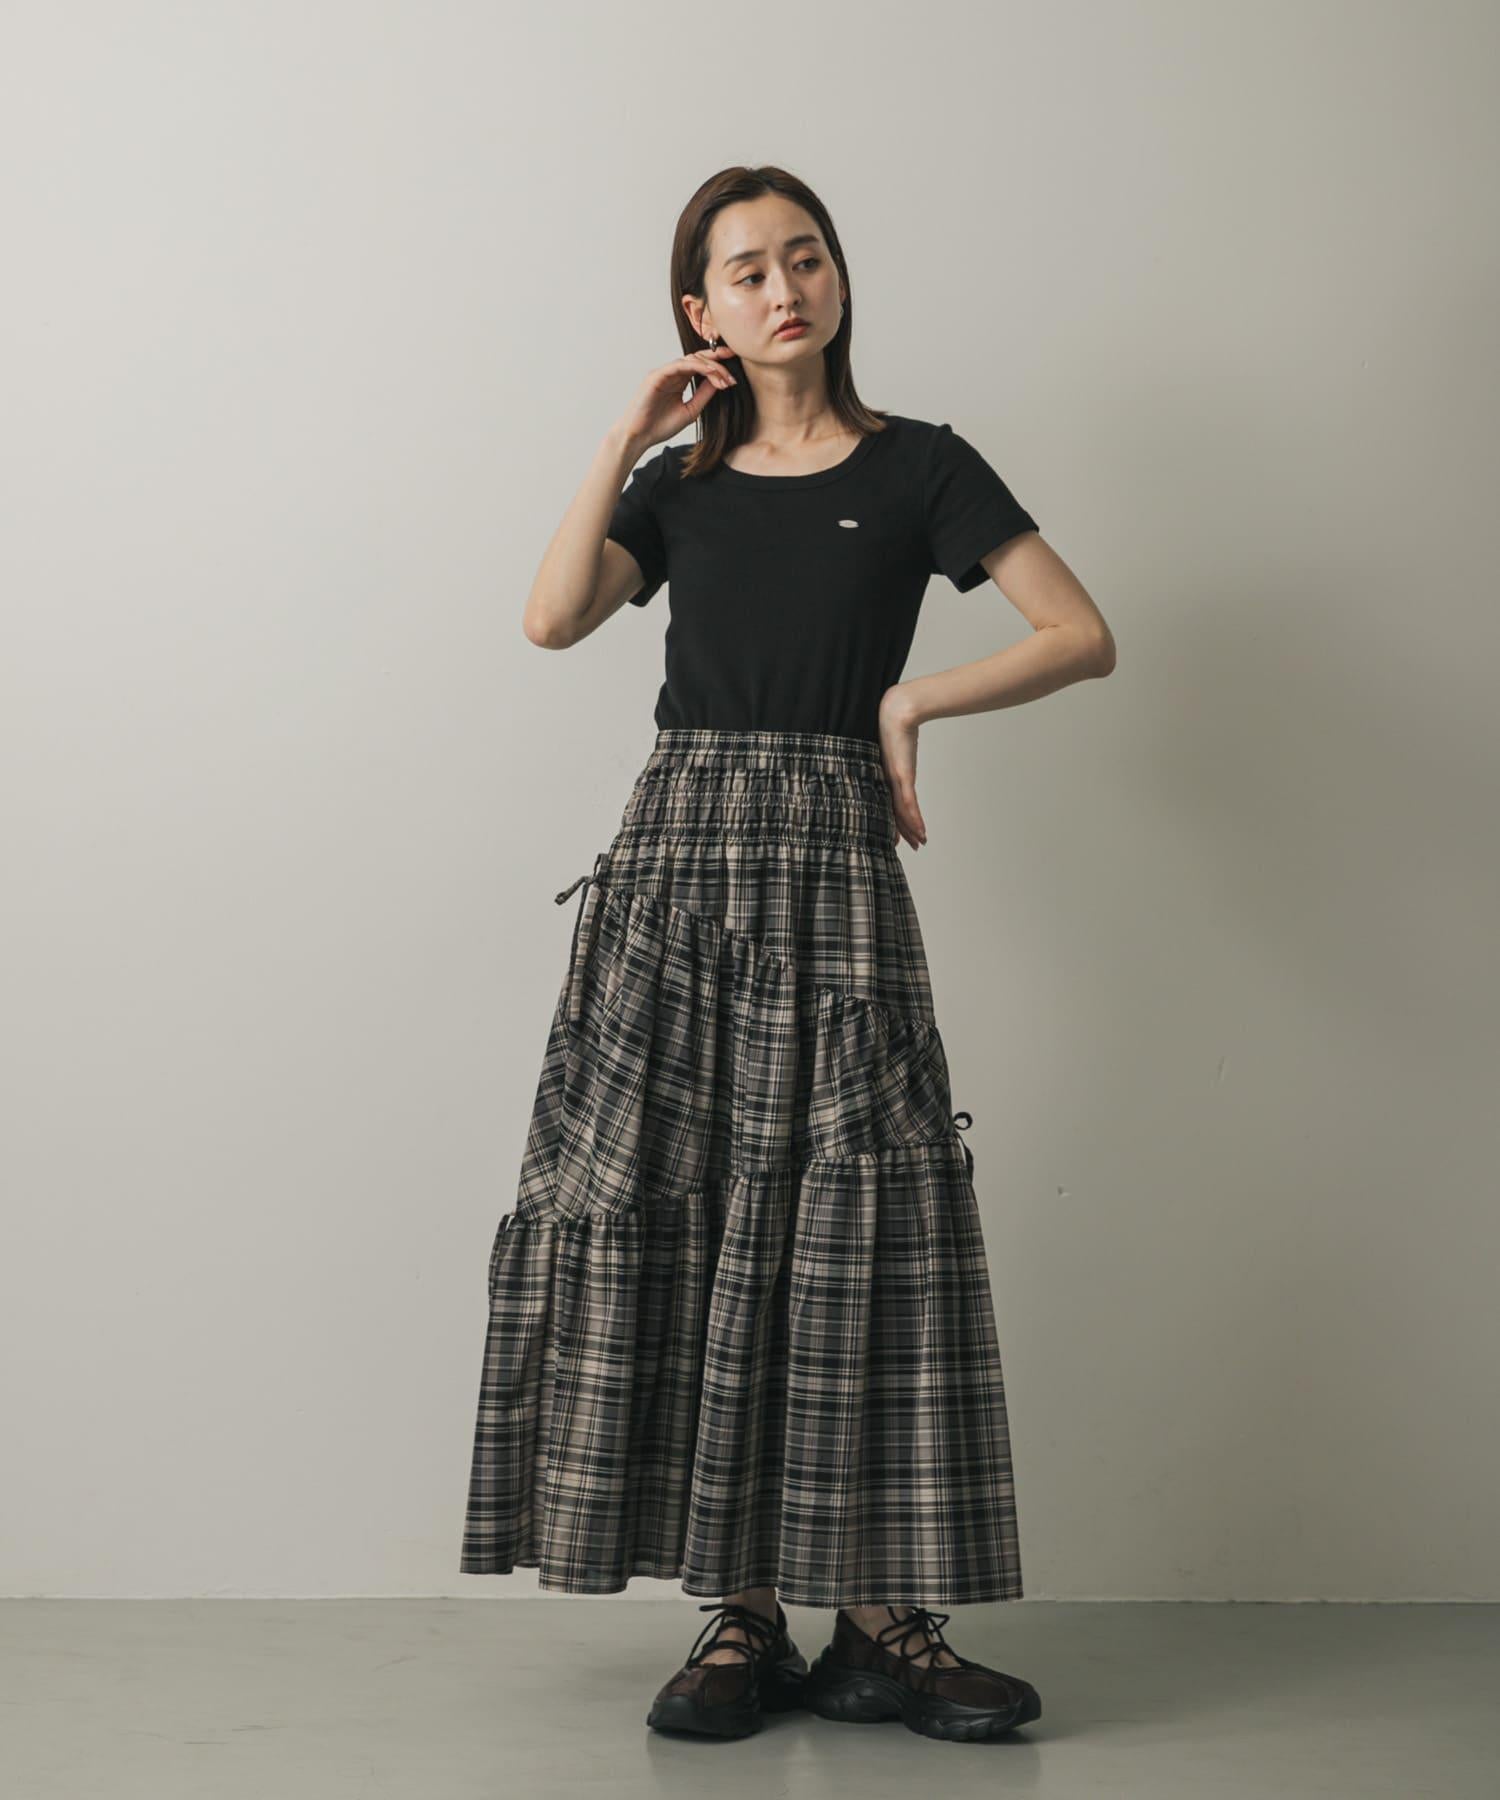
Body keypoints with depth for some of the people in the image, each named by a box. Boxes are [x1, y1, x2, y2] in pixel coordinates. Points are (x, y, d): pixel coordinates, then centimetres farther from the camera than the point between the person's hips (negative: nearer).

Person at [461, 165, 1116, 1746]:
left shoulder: (915, 466, 8)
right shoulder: (681, 484, 16)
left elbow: (1083, 636, 2)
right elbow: (553, 618, -2)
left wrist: (911, 698, -6)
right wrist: (628, 437, 1)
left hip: (832, 860, -2)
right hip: (676, 856, 3)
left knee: (857, 1218, -7)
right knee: (667, 1210, -4)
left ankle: (877, 1623, -1)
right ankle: (742, 1612, 3)